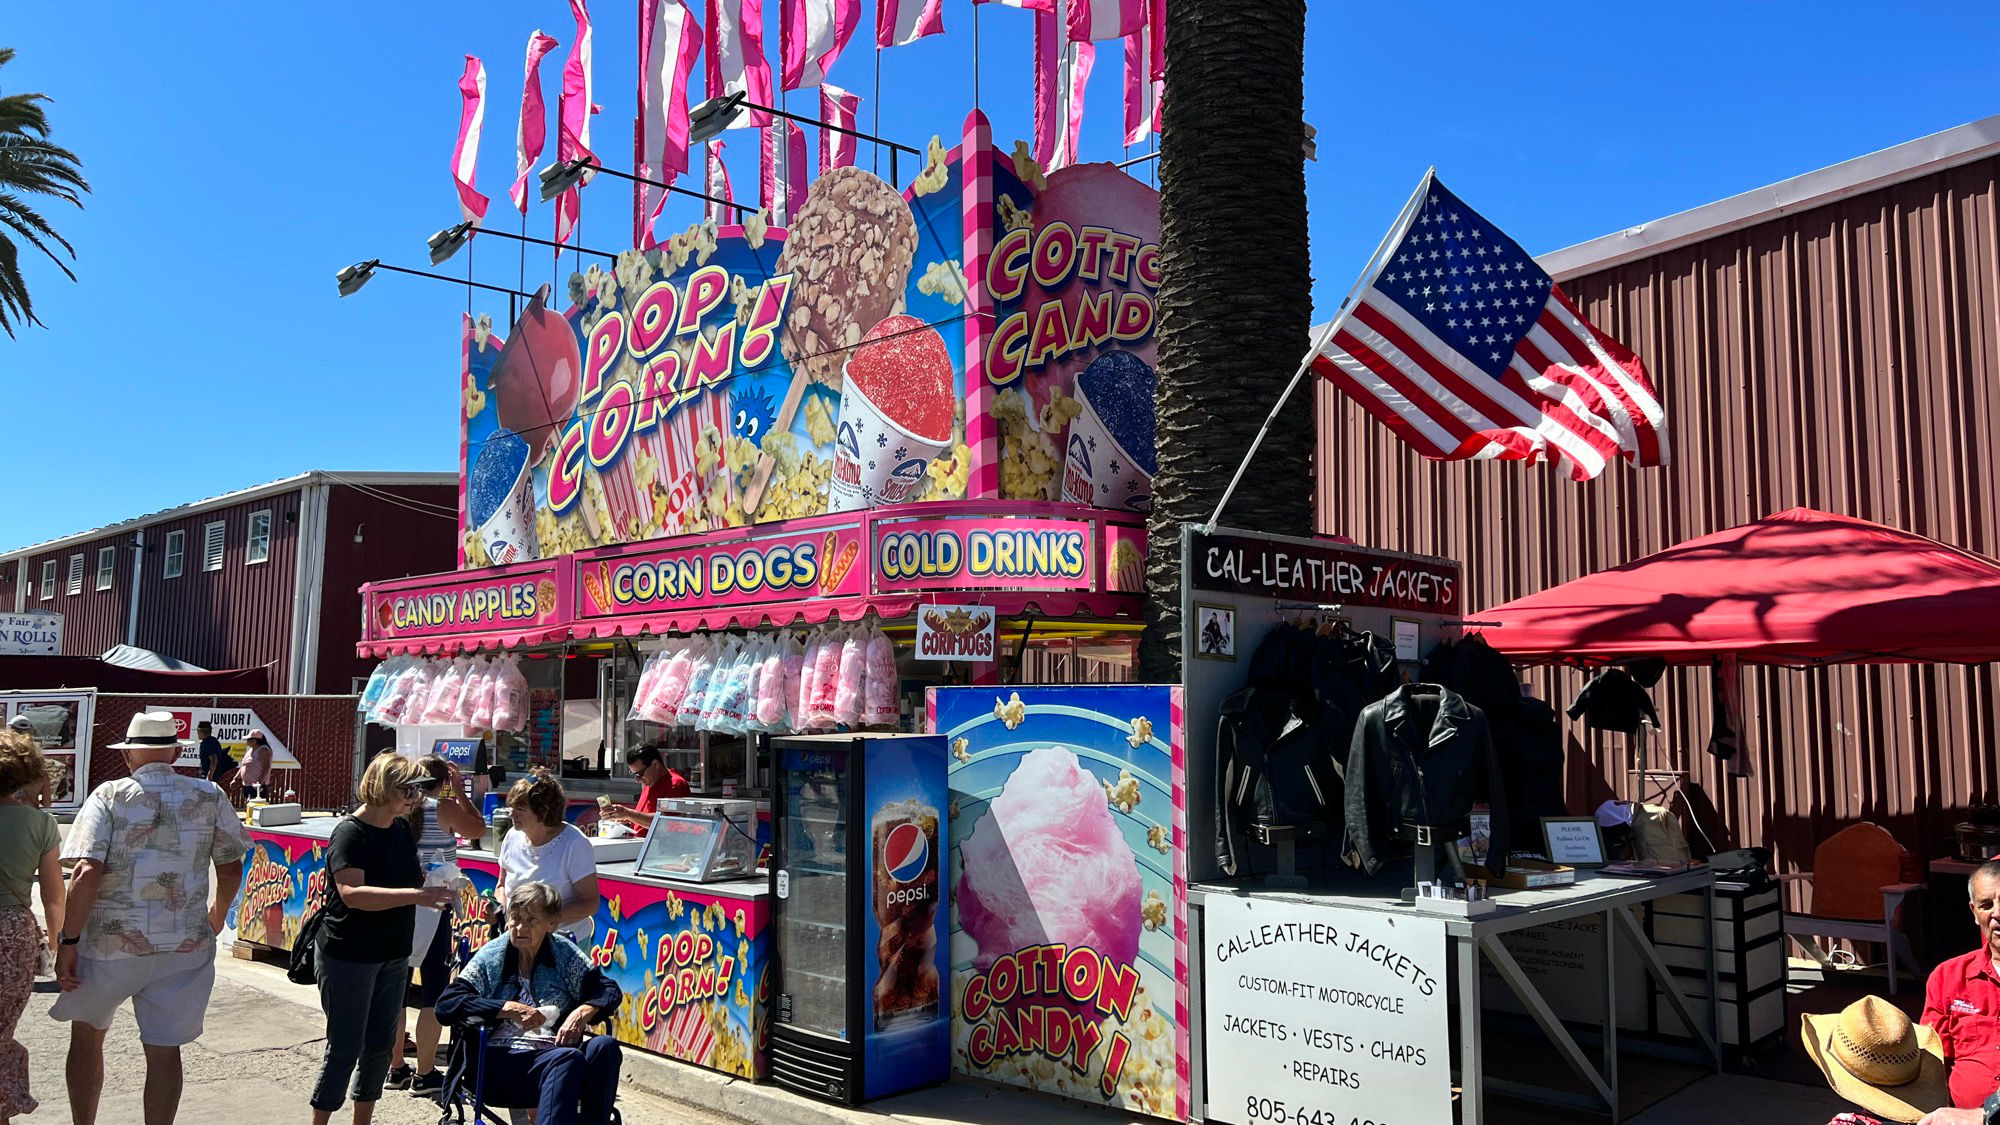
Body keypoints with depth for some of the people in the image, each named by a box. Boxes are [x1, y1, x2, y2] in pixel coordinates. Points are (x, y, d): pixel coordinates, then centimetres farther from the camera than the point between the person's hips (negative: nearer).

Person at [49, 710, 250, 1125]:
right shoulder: (210, 797, 0)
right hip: (186, 946, 1)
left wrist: (68, 941, -8)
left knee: (86, 1034, 21)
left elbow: (87, 873, -16)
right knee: (164, 1048, 8)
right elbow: (231, 869, 5)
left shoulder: (109, 796, -7)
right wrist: (217, 917, 23)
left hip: (111, 942, -1)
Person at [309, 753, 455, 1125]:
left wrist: (441, 884, 0)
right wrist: (416, 895, -36)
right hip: (349, 958, -7)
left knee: (381, 1045, 14)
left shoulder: (403, 829, 5)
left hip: (393, 955, 7)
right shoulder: (351, 832, -17)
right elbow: (352, 893, -29)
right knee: (345, 1048, 0)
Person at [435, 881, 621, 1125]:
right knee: (568, 1059, -34)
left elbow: (610, 990, 8)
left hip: (555, 1052, 3)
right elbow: (446, 1004, -3)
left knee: (604, 1047, -30)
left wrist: (583, 1012, -15)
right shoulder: (491, 956, 8)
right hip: (502, 1060, -3)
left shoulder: (564, 953, 11)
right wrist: (510, 1009, -13)